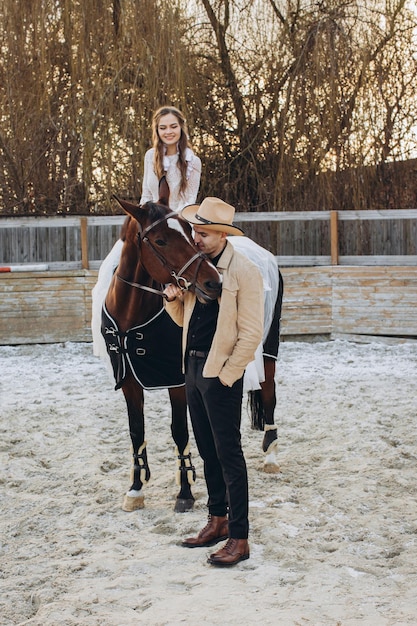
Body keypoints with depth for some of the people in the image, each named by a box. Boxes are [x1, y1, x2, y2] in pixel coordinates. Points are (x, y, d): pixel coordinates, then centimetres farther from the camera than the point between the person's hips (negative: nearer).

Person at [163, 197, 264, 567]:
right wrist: (174, 300, -2)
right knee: (207, 451, 16)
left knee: (228, 454, -3)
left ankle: (239, 538, 4)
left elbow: (251, 333, -15)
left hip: (220, 373, -8)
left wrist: (227, 375, -15)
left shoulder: (243, 271, -13)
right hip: (193, 367, 8)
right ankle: (217, 521, 29)